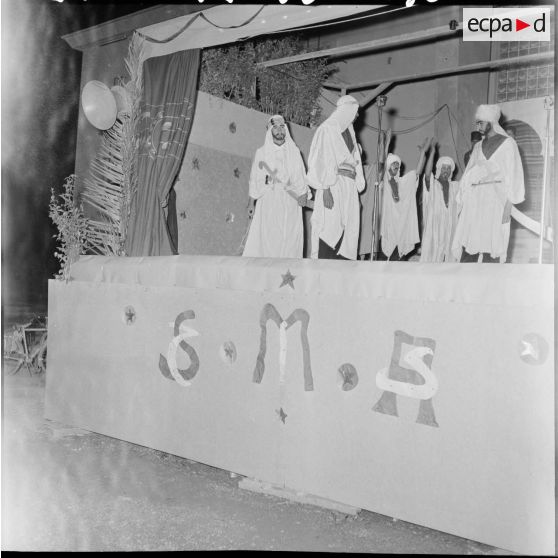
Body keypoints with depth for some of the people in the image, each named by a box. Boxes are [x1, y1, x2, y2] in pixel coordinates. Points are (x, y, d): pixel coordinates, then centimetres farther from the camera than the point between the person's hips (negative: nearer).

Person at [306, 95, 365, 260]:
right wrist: (325, 189, -19)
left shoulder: (348, 131, 20)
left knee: (348, 231, 3)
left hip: (349, 187, 8)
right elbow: (322, 160, -11)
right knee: (331, 229, -11)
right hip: (333, 186, -8)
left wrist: (357, 187, 12)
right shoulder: (327, 129, -3)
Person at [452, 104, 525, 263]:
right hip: (474, 201, 5)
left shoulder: (508, 144, 2)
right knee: (467, 249, -2)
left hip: (495, 201, -4)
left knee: (491, 251, -4)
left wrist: (508, 208, -10)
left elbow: (513, 177, -3)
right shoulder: (478, 147, 17)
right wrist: (462, 205, 9)